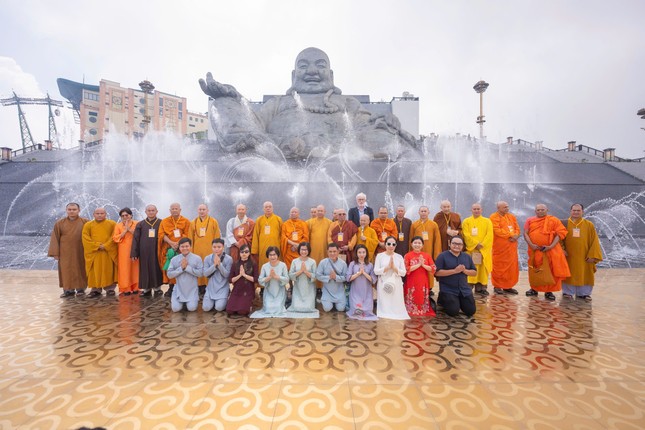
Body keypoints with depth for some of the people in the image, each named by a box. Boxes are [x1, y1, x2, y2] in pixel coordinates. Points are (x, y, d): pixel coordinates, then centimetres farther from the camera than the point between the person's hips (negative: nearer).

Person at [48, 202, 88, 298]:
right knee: (66, 271, 3)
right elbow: (55, 238, 2)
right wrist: (55, 253, -3)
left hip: (80, 253, -1)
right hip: (65, 253, 1)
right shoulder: (59, 223, 2)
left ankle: (80, 288, 17)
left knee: (80, 270, 7)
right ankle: (69, 290, 12)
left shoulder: (85, 222, -2)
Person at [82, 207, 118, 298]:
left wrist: (105, 246, -13)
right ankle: (96, 289, 8)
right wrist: (97, 246, -12)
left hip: (109, 252, -1)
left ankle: (110, 288, 8)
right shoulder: (88, 225, 8)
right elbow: (86, 238, -1)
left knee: (108, 270, 2)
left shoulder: (112, 224, 5)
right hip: (94, 252, 1)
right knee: (95, 272, 2)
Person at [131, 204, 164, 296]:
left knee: (156, 269, 3)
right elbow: (135, 239, 5)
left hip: (157, 251, -2)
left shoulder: (161, 223, 3)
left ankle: (157, 287, 13)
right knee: (145, 270, 6)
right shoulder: (140, 224, 8)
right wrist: (134, 253, -1)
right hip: (144, 252, 2)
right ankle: (146, 289, 16)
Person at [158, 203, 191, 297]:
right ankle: (171, 288, 6)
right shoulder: (164, 221, 10)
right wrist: (171, 243, -15)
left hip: (181, 248, -1)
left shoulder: (186, 221, 7)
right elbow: (162, 234, 0)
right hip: (168, 248, 1)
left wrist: (178, 244, -14)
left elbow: (186, 235, 0)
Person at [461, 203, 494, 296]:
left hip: (484, 249, 1)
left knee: (483, 268, 1)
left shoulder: (487, 221, 10)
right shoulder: (466, 221, 6)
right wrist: (475, 244, -13)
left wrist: (482, 244, -12)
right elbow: (466, 235, -4)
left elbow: (489, 235, -1)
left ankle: (482, 287, 7)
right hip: (471, 249, -1)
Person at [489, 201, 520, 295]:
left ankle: (508, 286, 18)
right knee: (499, 266, 0)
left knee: (511, 266, 8)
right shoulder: (494, 217, -7)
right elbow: (497, 230, -16)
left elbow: (517, 228, 10)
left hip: (511, 246, 6)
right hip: (500, 246, -6)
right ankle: (497, 286, 8)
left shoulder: (512, 216, 14)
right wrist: (510, 235, -16)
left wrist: (515, 236, -10)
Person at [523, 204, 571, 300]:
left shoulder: (554, 220, 1)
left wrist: (551, 246, -16)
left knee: (550, 270, 0)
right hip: (534, 249, 2)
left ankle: (548, 291, 9)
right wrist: (531, 244, -14)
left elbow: (559, 234, -4)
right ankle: (534, 289, 20)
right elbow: (525, 233, 1)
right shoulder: (530, 220, 6)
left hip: (550, 250, -2)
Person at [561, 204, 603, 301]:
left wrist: (592, 255, -6)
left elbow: (594, 241, 1)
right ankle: (568, 292, 15)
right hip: (569, 256, -1)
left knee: (584, 274, 7)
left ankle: (584, 293, 20)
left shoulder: (589, 225, 3)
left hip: (584, 256, 1)